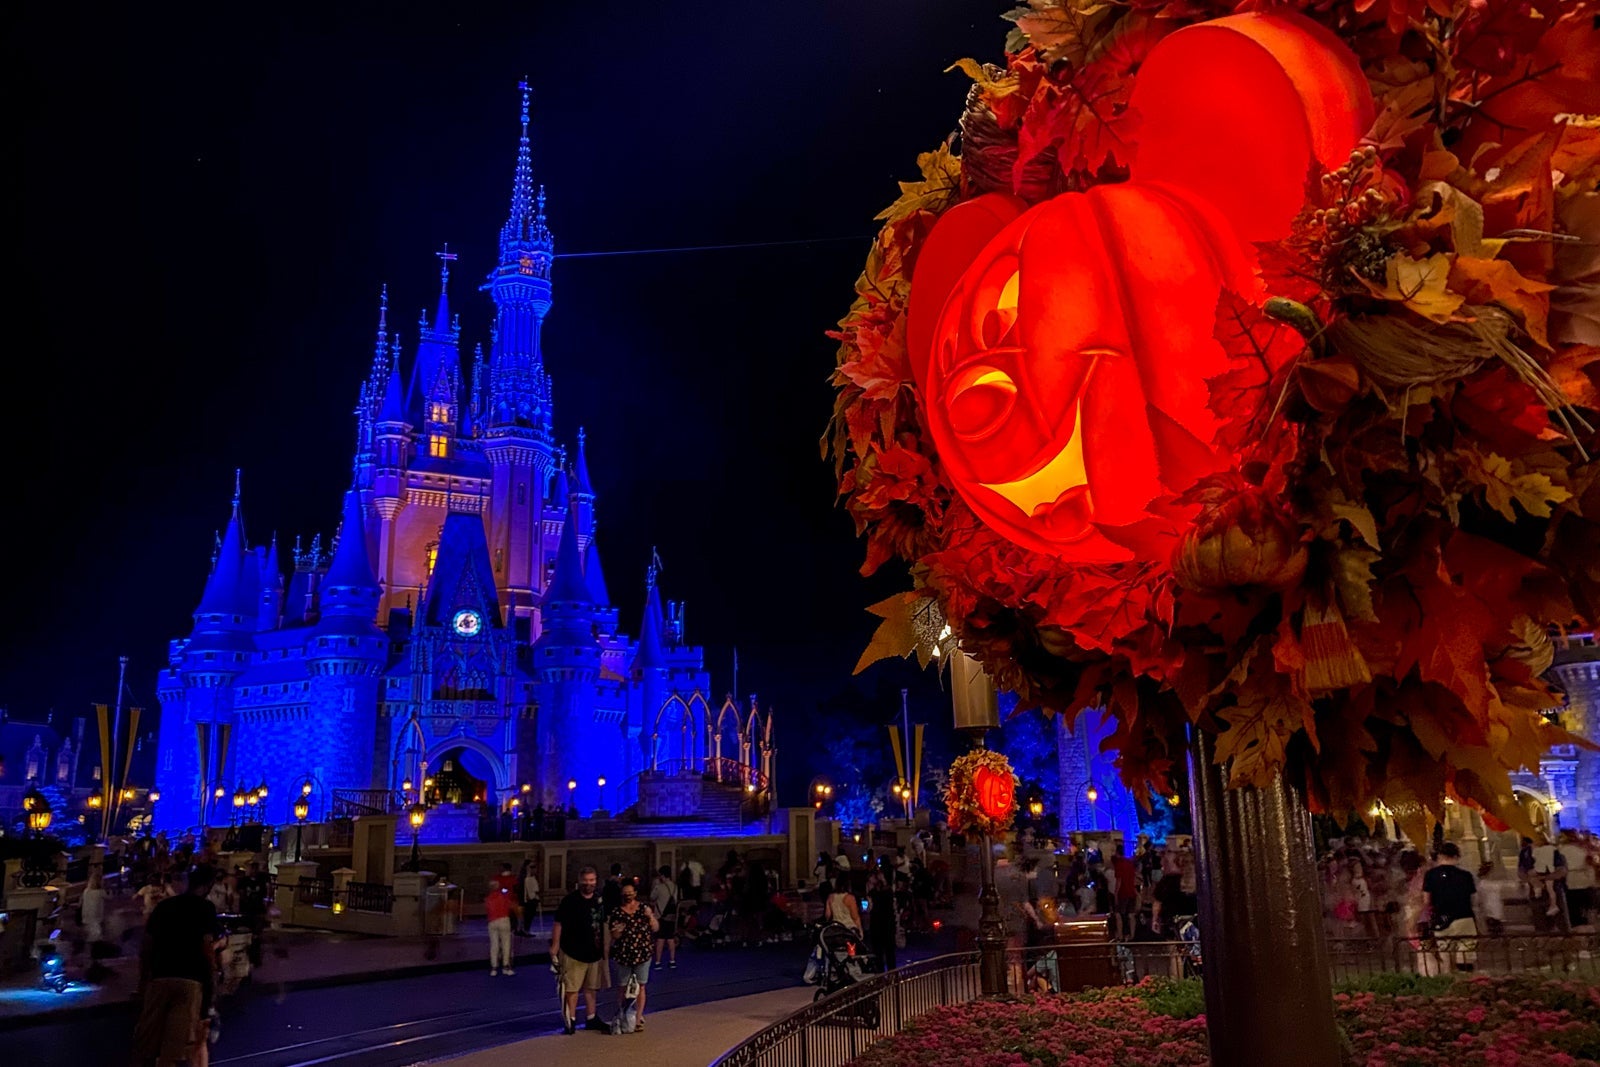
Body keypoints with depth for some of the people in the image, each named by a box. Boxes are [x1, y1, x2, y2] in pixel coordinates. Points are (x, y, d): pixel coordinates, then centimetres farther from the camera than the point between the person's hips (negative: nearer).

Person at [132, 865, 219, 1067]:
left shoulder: (163, 905, 13)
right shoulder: (205, 908, -1)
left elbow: (146, 947, 12)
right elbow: (207, 948, -7)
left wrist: (144, 978, 19)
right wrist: (212, 978, 3)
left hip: (160, 977, 4)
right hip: (190, 979, -4)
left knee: (147, 1041, 11)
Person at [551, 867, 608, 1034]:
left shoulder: (599, 900, 6)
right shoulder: (570, 900, -11)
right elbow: (558, 924, -11)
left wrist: (605, 948, 16)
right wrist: (554, 948, -15)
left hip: (594, 952, 6)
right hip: (573, 953, -6)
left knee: (591, 988, 15)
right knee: (571, 988, -3)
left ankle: (592, 1019, 26)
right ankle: (570, 1020, 7)